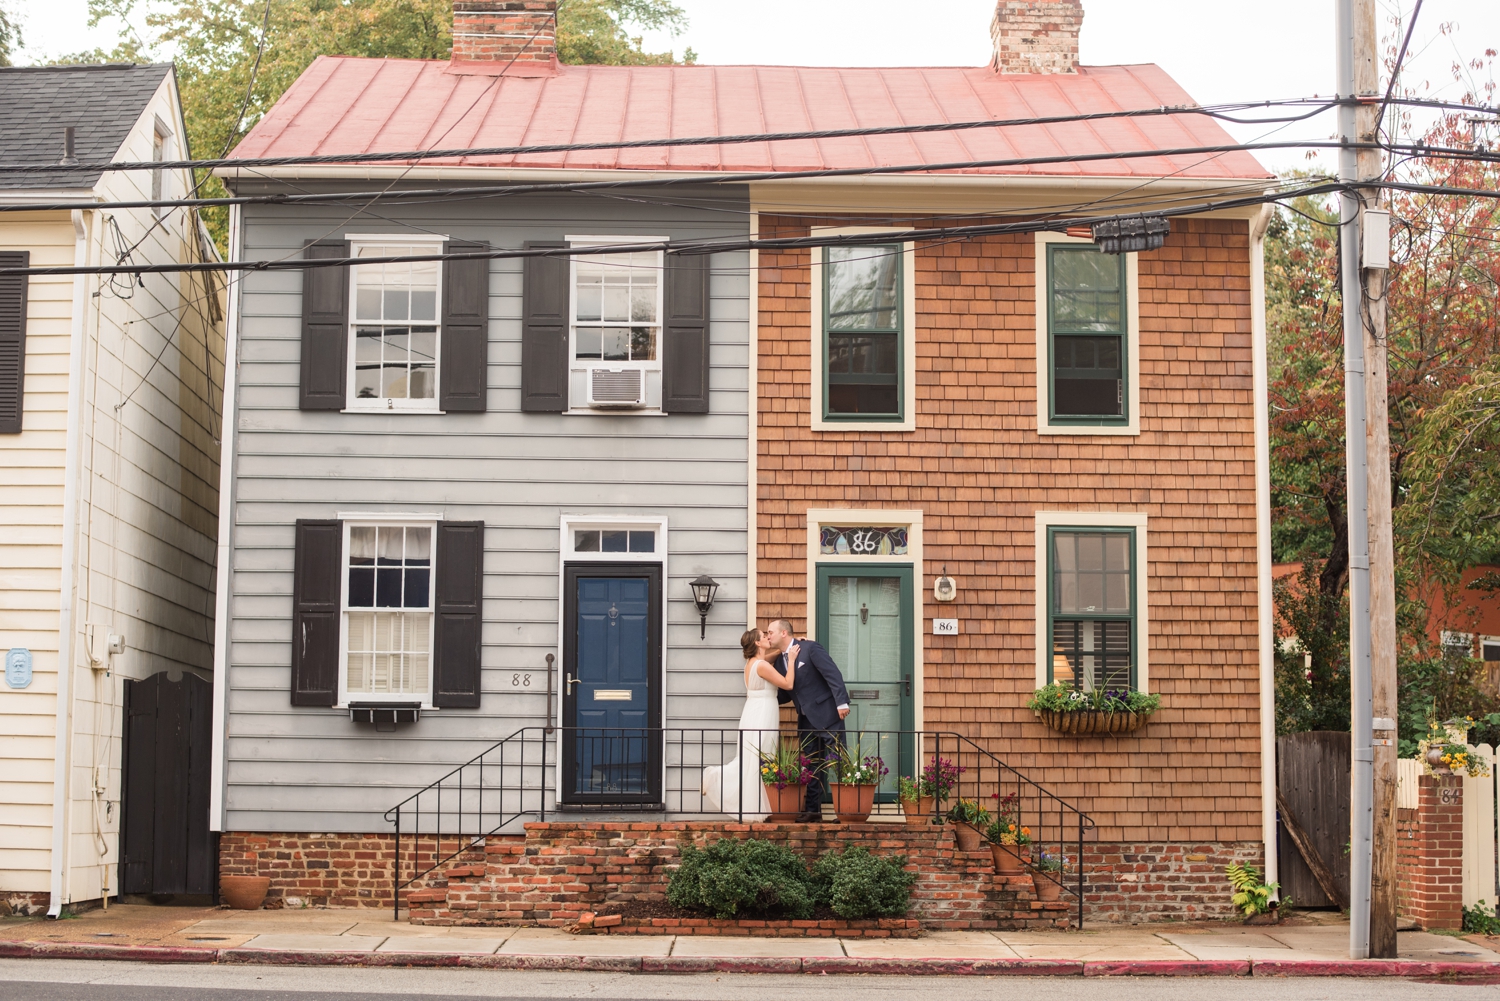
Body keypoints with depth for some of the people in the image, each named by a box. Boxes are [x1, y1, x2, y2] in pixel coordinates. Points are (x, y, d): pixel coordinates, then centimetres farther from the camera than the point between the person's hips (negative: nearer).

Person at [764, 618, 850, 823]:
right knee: (811, 767, 7)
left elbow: (833, 674, -16)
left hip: (827, 715, -7)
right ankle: (812, 810, 11)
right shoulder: (779, 661, 10)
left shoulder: (810, 648, -11)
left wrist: (842, 703, -23)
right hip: (806, 721, 7)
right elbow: (785, 692, 17)